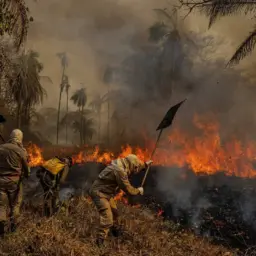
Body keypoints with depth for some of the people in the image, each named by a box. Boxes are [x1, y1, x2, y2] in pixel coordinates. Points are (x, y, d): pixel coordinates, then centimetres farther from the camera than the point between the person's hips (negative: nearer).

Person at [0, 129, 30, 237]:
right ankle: (13, 226, 24)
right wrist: (27, 175, 22)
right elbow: (26, 167, 2)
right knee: (15, 203, 15)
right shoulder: (21, 151, -7)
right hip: (14, 179, -1)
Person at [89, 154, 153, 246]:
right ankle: (100, 243, -7)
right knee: (107, 220, -15)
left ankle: (116, 231, 50)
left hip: (106, 193, 10)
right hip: (99, 193, -10)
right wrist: (138, 191, -3)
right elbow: (128, 189, -20)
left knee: (114, 212, 27)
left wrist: (145, 164, 30)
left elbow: (133, 167, 25)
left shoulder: (121, 164, 2)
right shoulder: (120, 171, -27)